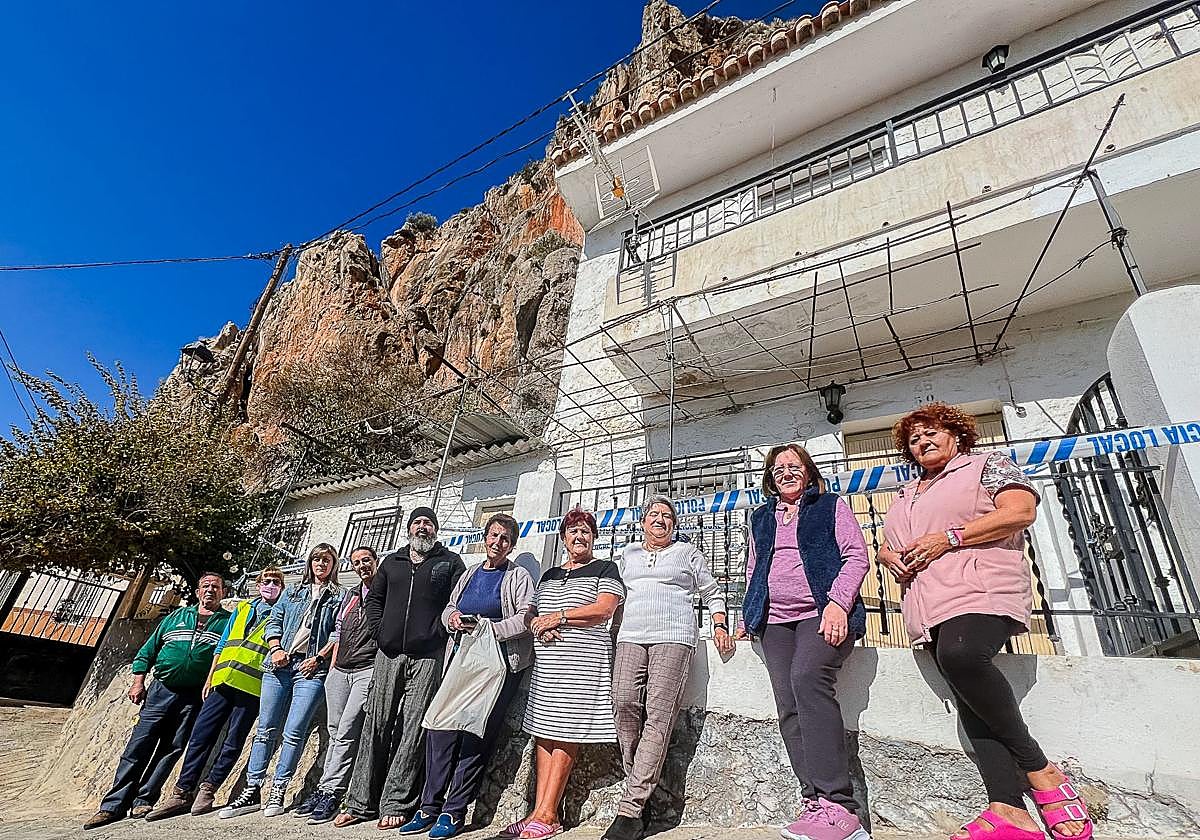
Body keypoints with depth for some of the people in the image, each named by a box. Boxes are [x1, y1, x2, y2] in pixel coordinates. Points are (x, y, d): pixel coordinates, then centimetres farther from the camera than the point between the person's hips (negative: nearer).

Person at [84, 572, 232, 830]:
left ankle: (143, 801, 14)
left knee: (171, 750, 2)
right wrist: (138, 681, 7)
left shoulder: (228, 621, 5)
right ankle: (113, 805, 11)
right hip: (161, 690, 2)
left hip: (195, 696, -2)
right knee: (138, 745, 0)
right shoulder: (176, 616, 14)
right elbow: (147, 650, 17)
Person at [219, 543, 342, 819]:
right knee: (266, 729, 6)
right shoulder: (293, 592, 19)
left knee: (293, 732, -6)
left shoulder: (339, 596, 6)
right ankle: (251, 791, 15)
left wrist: (319, 657, -11)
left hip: (312, 668, -4)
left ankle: (278, 791, 6)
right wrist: (275, 649, -1)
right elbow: (274, 621, 15)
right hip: (280, 664, 4)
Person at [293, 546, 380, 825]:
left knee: (346, 731, -9)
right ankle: (326, 790, 15)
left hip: (368, 670, -6)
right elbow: (338, 633, 21)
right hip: (339, 671, 6)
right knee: (335, 732, 8)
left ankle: (329, 791, -1)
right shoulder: (349, 595, 18)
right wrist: (332, 667, 14)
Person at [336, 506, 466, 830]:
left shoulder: (450, 562, 5)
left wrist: (441, 631, -10)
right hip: (390, 653, 4)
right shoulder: (392, 562, 17)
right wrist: (378, 631, 7)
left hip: (427, 656, -3)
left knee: (413, 729, -2)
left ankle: (396, 803, 8)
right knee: (377, 724, 7)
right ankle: (360, 802, 18)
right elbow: (373, 597, 20)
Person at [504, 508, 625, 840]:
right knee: (544, 733, 3)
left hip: (582, 661, -6)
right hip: (546, 663, 6)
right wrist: (539, 624, -5)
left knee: (565, 734, -6)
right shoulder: (549, 575, 22)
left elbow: (604, 609, -10)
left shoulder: (605, 569, 4)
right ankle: (540, 813, 8)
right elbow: (533, 613, 19)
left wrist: (558, 617, -9)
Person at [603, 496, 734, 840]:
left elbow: (712, 593, 20)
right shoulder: (629, 553, 23)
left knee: (658, 716, -13)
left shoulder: (687, 552, 16)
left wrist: (720, 626, 6)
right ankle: (638, 785, 0)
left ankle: (629, 809, -14)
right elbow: (618, 595, 27)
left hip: (673, 637, -3)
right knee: (624, 703, -15)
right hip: (630, 637, 3)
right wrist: (614, 631, 17)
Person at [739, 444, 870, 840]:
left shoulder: (832, 506, 12)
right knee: (789, 709, -6)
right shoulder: (761, 518, 24)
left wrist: (838, 602, -13)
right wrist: (748, 614, 15)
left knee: (808, 677, -29)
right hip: (775, 620, 5)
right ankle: (815, 801, -3)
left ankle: (836, 804, -27)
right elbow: (753, 570, 28)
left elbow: (856, 556, 2)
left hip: (823, 612, -5)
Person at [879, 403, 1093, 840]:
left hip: (981, 590, -6)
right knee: (969, 697, -6)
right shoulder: (904, 496, 29)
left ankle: (1039, 769, -16)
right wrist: (891, 557, 4)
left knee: (960, 655, -33)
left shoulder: (987, 464, 12)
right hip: (931, 606, 7)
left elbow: (1021, 510, -5)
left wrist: (949, 538, -13)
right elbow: (885, 546, 30)